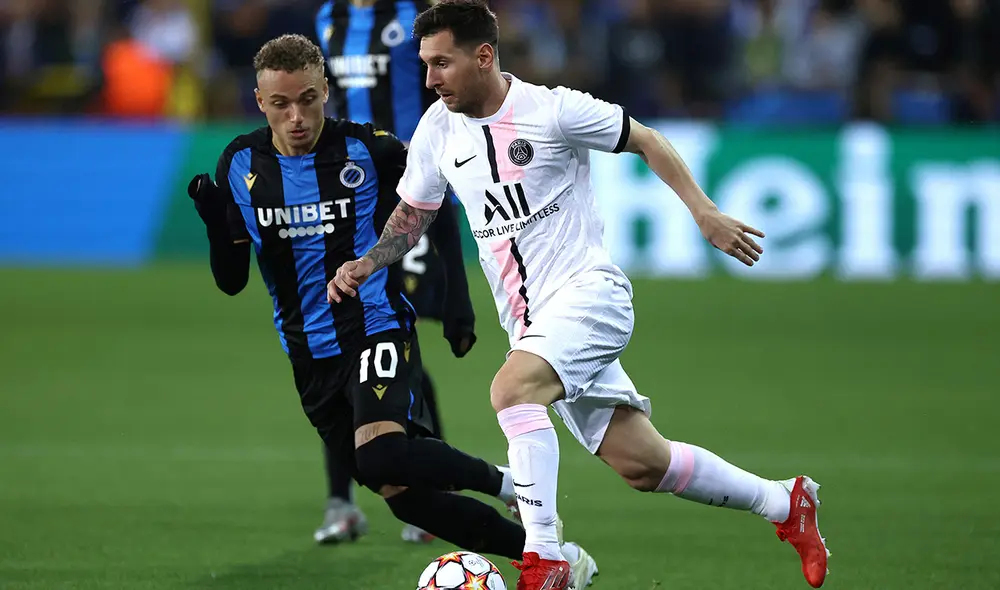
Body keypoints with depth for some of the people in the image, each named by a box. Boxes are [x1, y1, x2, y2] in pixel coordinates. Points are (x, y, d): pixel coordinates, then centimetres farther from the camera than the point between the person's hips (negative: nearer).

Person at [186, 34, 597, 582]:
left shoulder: (367, 149, -9)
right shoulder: (240, 166, -1)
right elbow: (230, 280, 3)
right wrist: (215, 224, -16)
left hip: (378, 331, -4)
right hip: (312, 358, 4)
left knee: (382, 456, -31)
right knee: (401, 494, 2)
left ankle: (501, 479, -7)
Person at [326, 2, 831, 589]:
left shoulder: (553, 110, -12)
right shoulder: (438, 129, 4)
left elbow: (647, 141, -1)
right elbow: (412, 217, 17)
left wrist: (704, 211, -10)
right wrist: (365, 264, 0)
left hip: (588, 290, -6)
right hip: (530, 321, 6)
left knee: (511, 388, -32)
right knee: (643, 463, 6)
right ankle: (785, 503, 26)